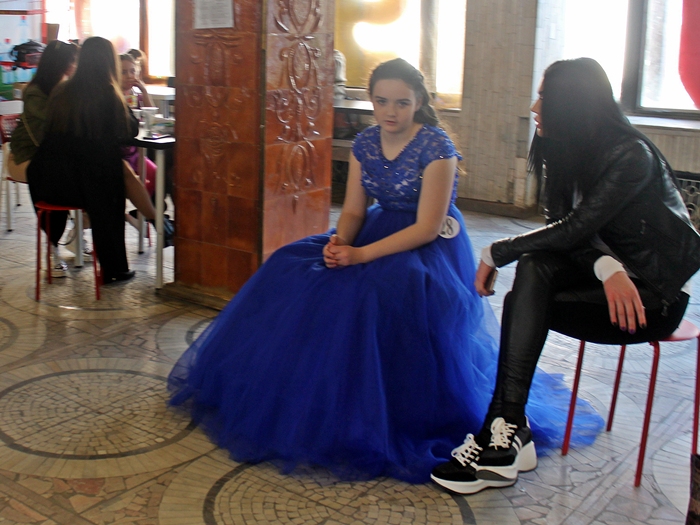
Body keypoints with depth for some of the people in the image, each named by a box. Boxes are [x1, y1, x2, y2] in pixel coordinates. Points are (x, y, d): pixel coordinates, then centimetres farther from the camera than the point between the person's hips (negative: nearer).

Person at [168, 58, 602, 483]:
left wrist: (362, 254, -28)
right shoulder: (365, 144, 2)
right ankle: (301, 392, 6)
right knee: (293, 265, -7)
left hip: (432, 242, -6)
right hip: (382, 229, 7)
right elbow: (354, 211, 5)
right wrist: (339, 240, -19)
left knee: (392, 287, -37)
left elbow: (428, 227, -21)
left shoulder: (436, 147, -17)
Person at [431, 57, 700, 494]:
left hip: (658, 292, -7)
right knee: (534, 269, -24)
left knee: (523, 306, -25)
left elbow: (574, 229, -26)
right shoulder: (564, 151, 3)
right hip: (613, 275, 7)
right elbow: (567, 226, -7)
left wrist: (496, 253, -17)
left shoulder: (630, 156, -21)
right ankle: (508, 432, -27)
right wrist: (608, 268, -28)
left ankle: (506, 433, -18)